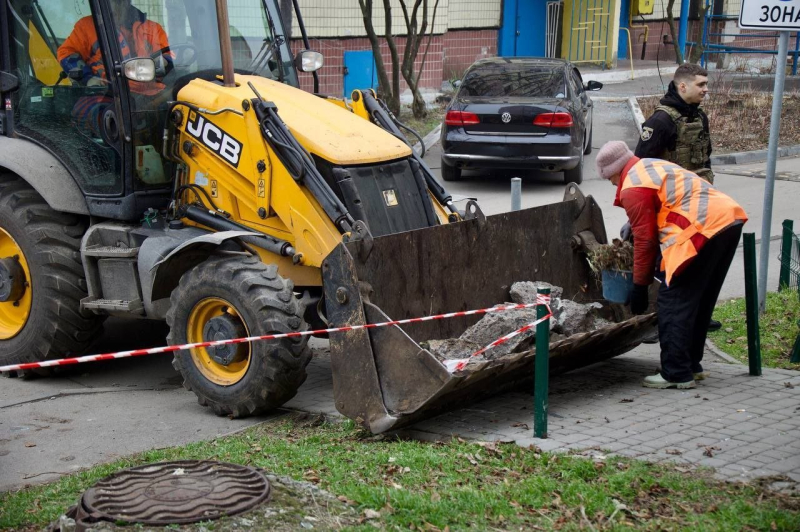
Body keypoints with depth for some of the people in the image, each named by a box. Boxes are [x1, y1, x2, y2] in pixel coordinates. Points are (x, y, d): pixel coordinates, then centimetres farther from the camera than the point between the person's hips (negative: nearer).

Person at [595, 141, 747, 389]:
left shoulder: (632, 188, -3)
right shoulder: (654, 165, 25)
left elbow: (645, 239, -3)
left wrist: (640, 286, 5)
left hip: (703, 230, -10)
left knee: (675, 302, -2)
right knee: (701, 301, 19)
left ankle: (676, 374, 0)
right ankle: (691, 364, 29)